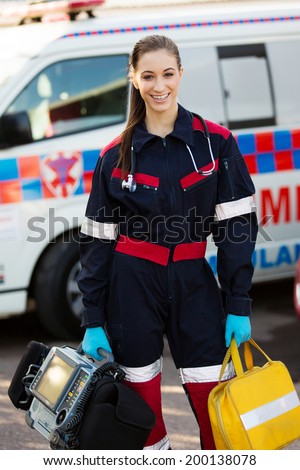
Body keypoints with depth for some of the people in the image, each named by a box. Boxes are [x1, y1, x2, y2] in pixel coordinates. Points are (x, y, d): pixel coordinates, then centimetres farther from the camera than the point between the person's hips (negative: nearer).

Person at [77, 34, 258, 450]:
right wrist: (93, 322, 1)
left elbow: (237, 225, 0)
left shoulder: (216, 143, -1)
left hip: (193, 283, 0)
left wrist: (239, 306, -5)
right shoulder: (115, 157, 2)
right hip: (132, 285, 1)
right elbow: (97, 240, 5)